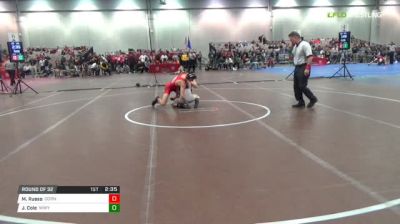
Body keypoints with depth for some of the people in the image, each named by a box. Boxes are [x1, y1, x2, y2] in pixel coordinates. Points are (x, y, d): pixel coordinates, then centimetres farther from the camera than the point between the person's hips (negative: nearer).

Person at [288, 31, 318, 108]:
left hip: (303, 68, -9)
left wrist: (307, 68, -27)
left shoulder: (304, 44, -15)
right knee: (296, 86, 9)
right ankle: (301, 102, 17)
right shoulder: (295, 46, 13)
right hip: (297, 68, 9)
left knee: (302, 86, -9)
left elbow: (310, 57, -22)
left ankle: (313, 99, 9)